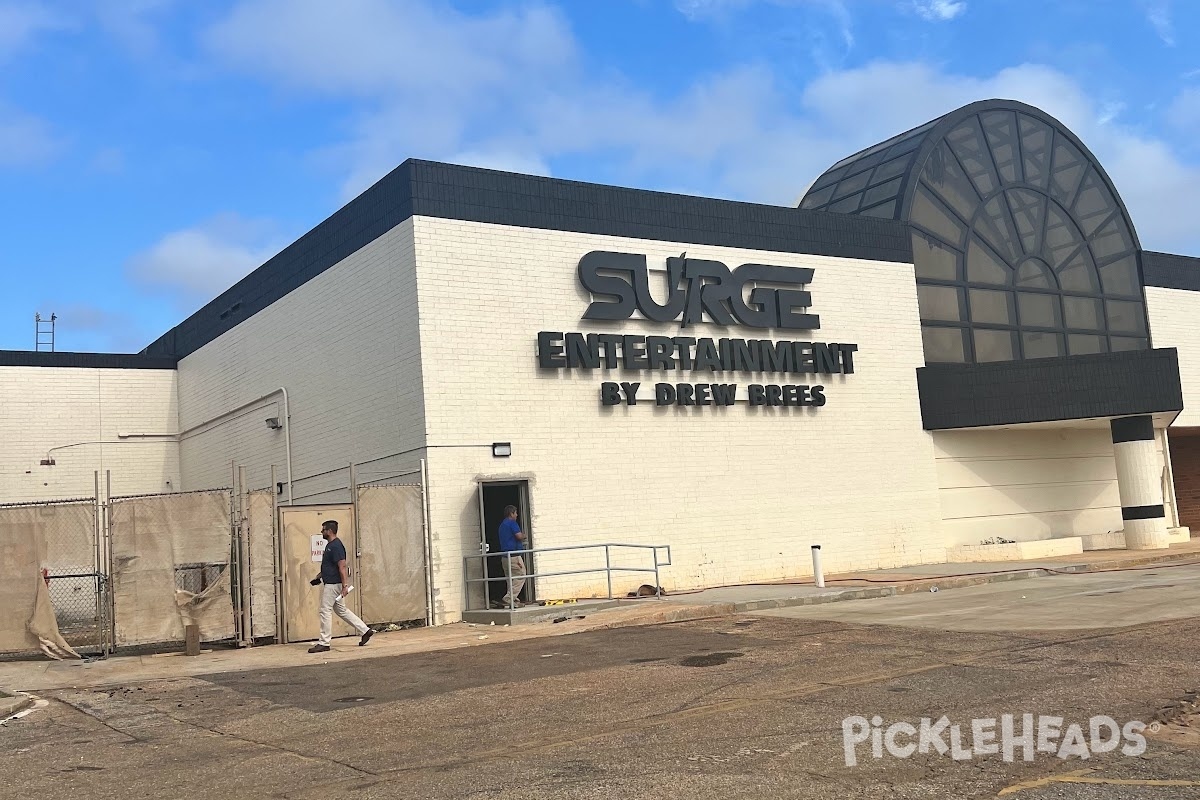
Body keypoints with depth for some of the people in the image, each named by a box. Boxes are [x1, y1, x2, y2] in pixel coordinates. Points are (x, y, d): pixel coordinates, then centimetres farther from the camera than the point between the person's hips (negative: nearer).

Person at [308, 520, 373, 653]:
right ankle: (365, 631, 17)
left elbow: (342, 566, -23)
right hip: (330, 583, 11)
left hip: (333, 584, -11)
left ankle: (324, 643, 4)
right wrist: (320, 577, 23)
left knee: (325, 611, -4)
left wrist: (345, 585, -25)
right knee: (341, 610, 14)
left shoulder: (336, 546, -18)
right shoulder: (330, 545, 14)